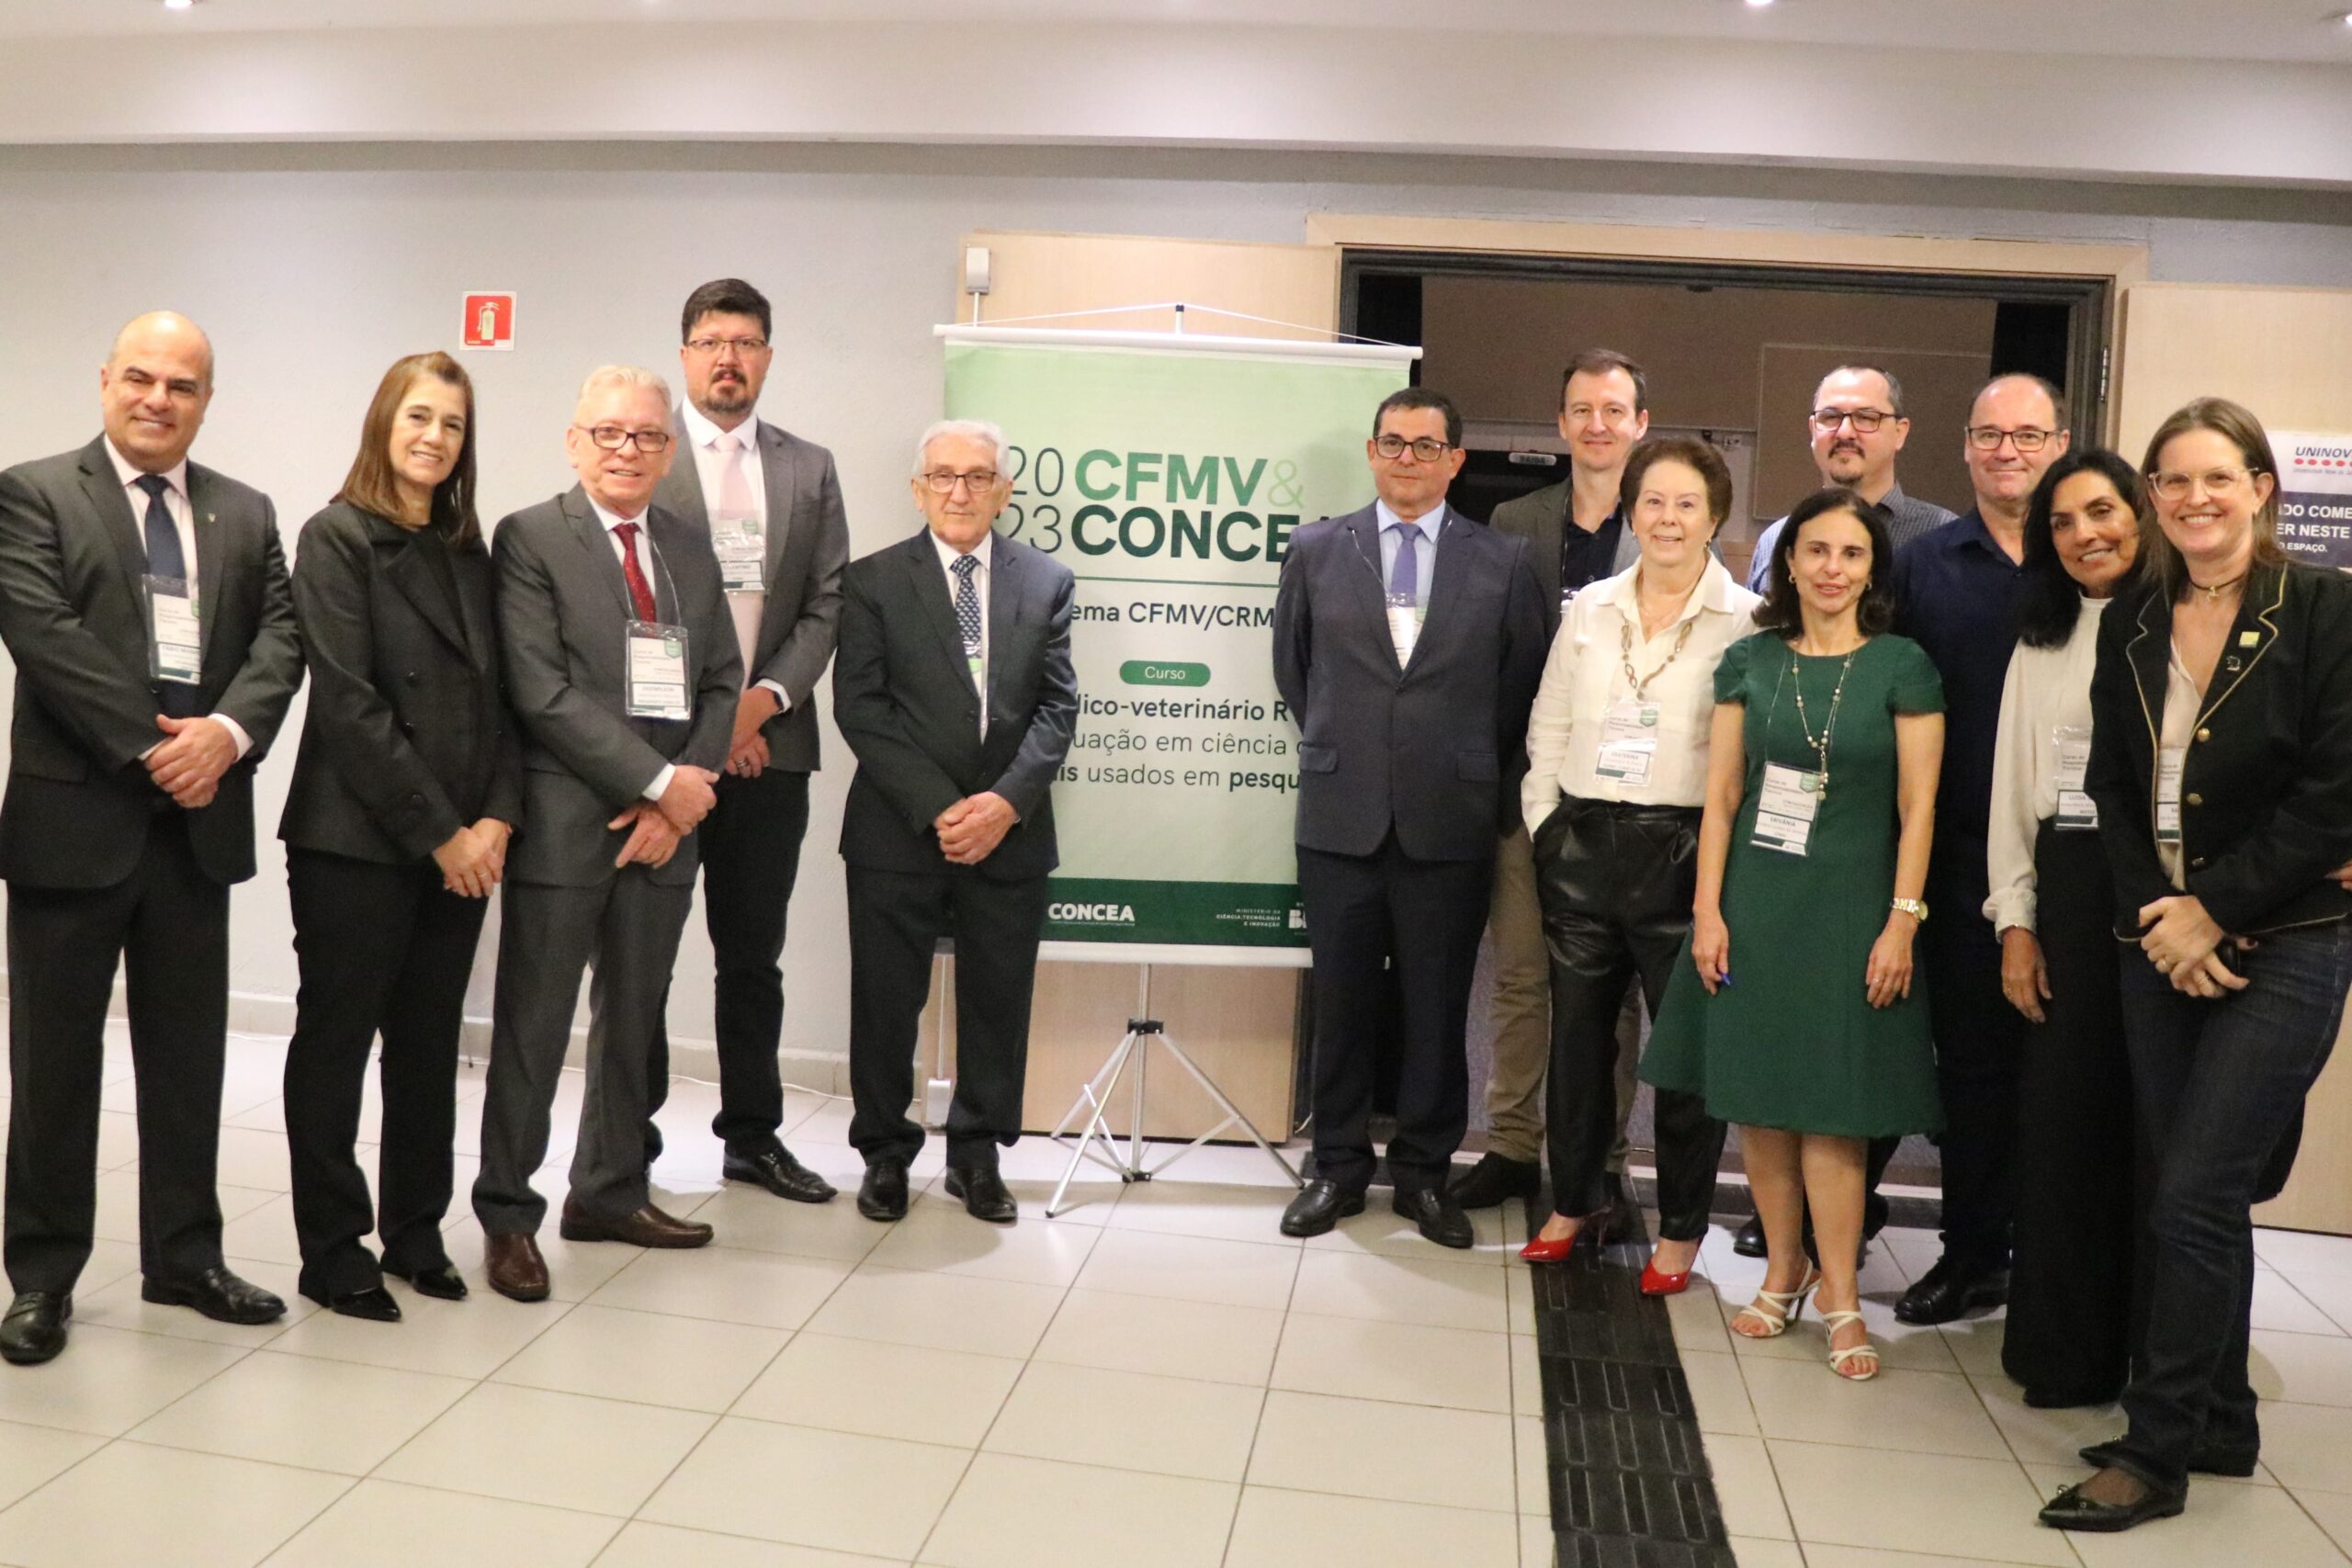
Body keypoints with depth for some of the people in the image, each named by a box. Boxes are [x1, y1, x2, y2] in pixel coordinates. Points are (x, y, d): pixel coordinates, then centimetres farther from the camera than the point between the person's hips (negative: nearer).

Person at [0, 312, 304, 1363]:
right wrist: (150, 747, -16)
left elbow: (278, 640, 3)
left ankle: (184, 1257, 24)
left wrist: (228, 730, -16)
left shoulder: (246, 515, 12)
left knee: (188, 1051, 12)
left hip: (200, 816, 4)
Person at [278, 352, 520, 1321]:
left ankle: (415, 1236, 23)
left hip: (461, 846, 5)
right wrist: (439, 831, -14)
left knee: (429, 1047, 11)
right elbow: (348, 703, -12)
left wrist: (496, 816, -6)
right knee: (335, 1042, 6)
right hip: (357, 840, -5)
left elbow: (498, 696, 9)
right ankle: (333, 1256, 17)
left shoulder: (468, 552, 13)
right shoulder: (338, 538, -5)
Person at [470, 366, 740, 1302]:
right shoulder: (530, 539, -4)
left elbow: (722, 682, 8)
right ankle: (508, 1215, 18)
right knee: (533, 1027, 4)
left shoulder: (690, 549, 12)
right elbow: (543, 694, -13)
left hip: (664, 825, 5)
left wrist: (677, 802, -5)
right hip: (565, 821, -5)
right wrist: (660, 782, -15)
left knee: (632, 1022, 15)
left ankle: (609, 1194, 30)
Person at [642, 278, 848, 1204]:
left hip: (769, 742, 3)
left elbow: (827, 605, 7)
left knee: (754, 954, 12)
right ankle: (629, 1141, 18)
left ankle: (752, 1136, 23)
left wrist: (767, 697, -8)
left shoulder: (809, 469, 12)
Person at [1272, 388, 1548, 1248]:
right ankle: (1338, 1167, 22)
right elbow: (1293, 665, 16)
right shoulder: (1316, 550, 6)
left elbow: (1522, 684, 9)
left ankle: (1424, 1171, 22)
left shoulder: (1502, 561, 4)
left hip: (1450, 821, 0)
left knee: (1437, 1006, 7)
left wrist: (1483, 776, 9)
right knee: (1341, 1001, 8)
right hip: (1340, 815, 1)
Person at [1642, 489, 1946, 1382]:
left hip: (1848, 909, -2)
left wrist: (1901, 923, -9)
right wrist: (1707, 912, -1)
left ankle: (1839, 1297, 10)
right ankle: (1783, 1270, 20)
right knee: (1757, 1097, 6)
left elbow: (1917, 809, -3)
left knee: (1832, 1107, 0)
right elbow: (1721, 796, 4)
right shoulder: (1750, 662, 5)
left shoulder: (1903, 668, -1)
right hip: (1754, 904, 3)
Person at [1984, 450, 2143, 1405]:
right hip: (2068, 891, 4)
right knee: (2061, 1110, 7)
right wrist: (2016, 924, 6)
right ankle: (2064, 1348, 21)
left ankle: (2155, 1350, 18)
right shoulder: (2041, 645, 13)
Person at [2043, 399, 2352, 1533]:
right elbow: (2113, 785, 6)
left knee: (2193, 1199, -6)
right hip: (2160, 943, 5)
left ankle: (2154, 1454, 7)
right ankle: (2220, 1427, 27)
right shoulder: (2131, 622, 7)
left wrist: (2213, 912, -12)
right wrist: (2152, 912, -7)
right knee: (2198, 1195, 12)